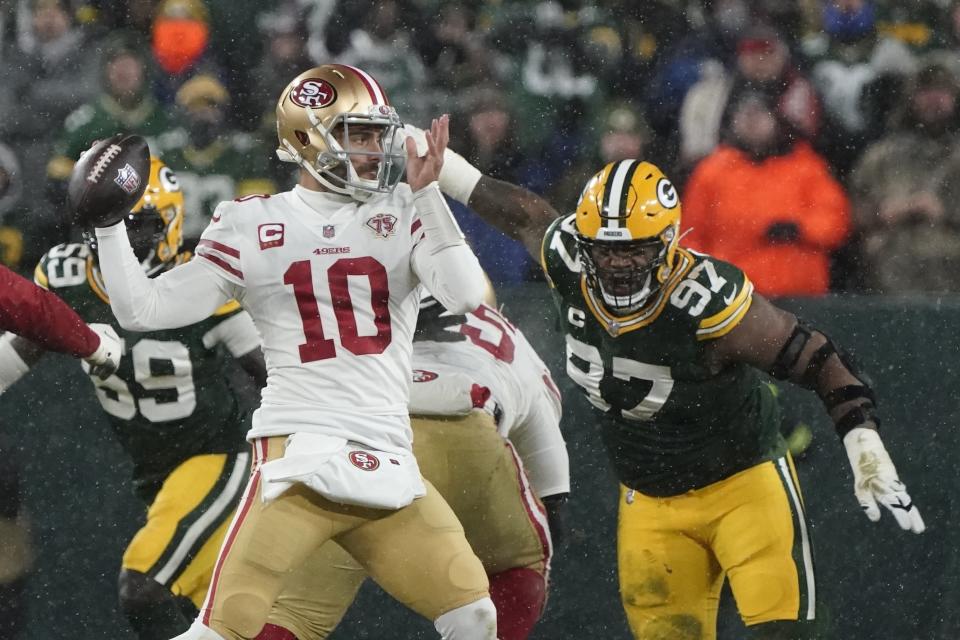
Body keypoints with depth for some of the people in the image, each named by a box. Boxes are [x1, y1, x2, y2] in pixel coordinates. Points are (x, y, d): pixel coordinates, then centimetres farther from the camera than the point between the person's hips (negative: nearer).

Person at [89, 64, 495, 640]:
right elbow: (143, 310, 5)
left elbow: (465, 295, -7)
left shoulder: (405, 214, 10)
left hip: (387, 464, 3)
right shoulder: (252, 226, 6)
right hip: (298, 457, -3)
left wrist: (427, 192, -10)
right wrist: (109, 221, -4)